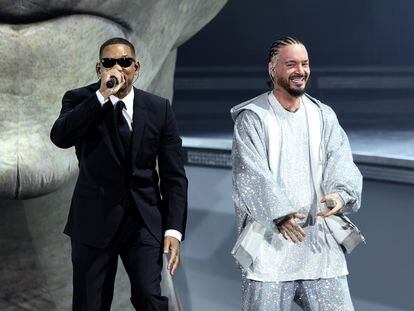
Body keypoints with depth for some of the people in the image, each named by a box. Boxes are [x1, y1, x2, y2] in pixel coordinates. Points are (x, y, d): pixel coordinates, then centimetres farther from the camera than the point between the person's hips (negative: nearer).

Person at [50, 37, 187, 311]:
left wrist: (174, 230, -6)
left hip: (144, 221, 0)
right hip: (94, 220, 0)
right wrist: (102, 96, -25)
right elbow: (60, 137, -23)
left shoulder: (159, 109, 3)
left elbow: (173, 175, 3)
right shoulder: (80, 101, -1)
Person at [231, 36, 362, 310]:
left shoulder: (324, 117, 13)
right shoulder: (252, 118, 0)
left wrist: (341, 193, -23)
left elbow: (341, 162, -1)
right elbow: (251, 172, -12)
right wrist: (280, 214, -26)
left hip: (320, 245, 4)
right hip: (268, 247, -3)